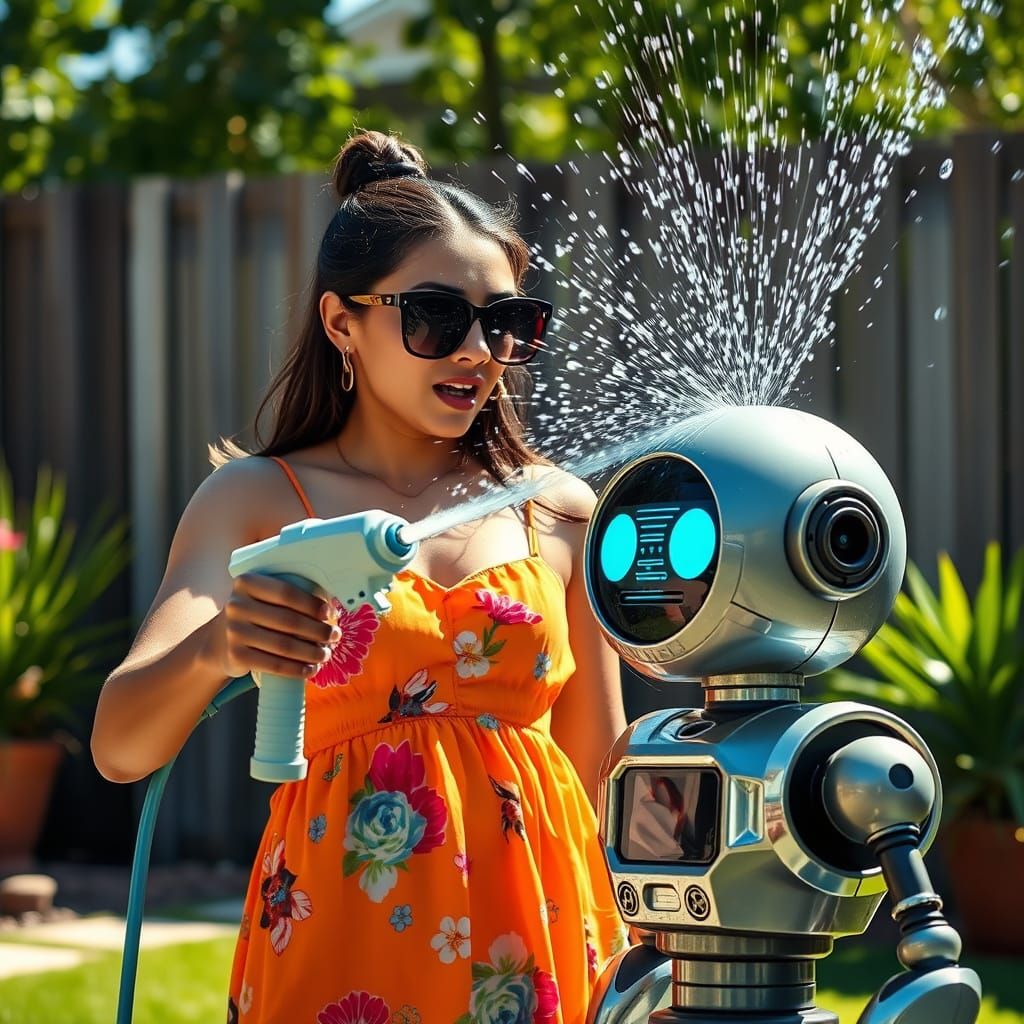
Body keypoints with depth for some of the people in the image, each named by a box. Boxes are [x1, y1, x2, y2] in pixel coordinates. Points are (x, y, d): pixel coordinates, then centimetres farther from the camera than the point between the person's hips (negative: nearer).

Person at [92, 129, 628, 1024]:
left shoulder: (560, 513, 7)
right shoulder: (257, 501, 1)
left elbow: (603, 783, 12)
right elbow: (118, 746, -12)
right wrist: (213, 648, -32)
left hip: (536, 940, 2)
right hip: (343, 934, -2)